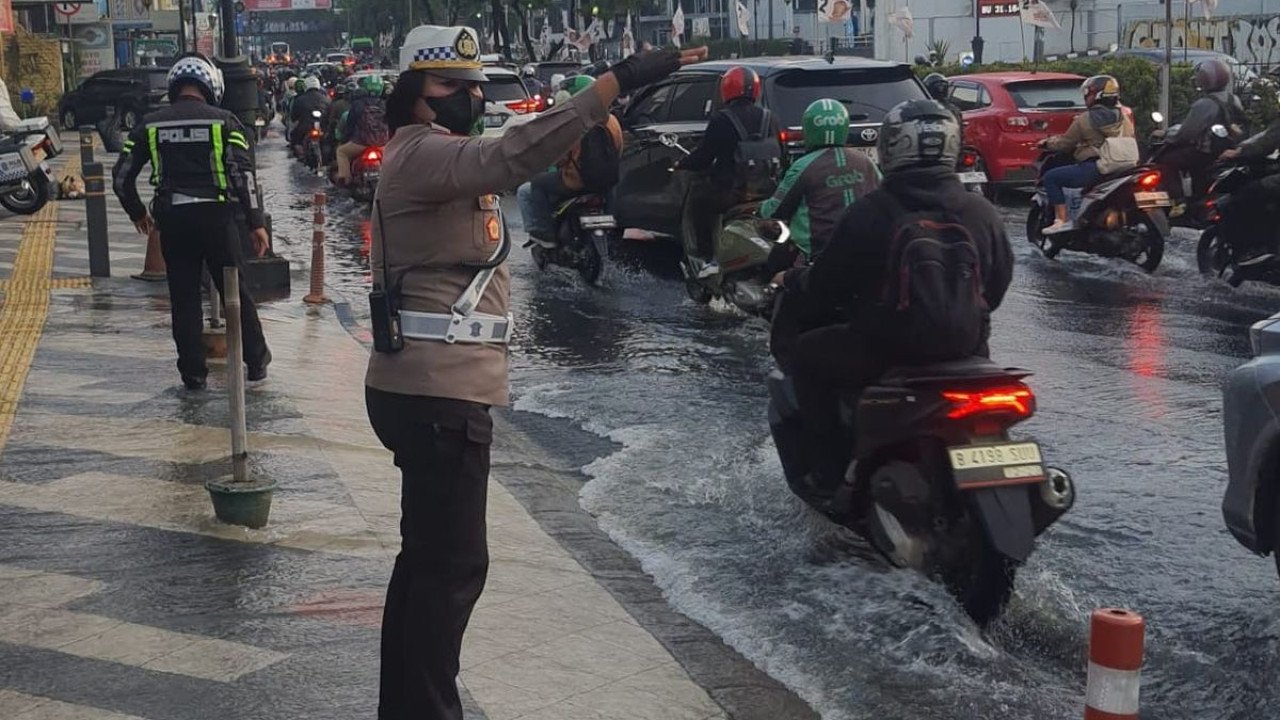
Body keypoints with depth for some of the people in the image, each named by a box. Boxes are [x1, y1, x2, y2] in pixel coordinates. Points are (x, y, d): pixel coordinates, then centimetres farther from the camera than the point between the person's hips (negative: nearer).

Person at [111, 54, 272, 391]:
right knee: (235, 291, 10)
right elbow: (243, 174, -9)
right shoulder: (223, 121, 0)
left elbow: (122, 176, 7)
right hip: (215, 215, -2)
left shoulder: (151, 124, 7)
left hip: (171, 220, 2)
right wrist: (256, 223, -6)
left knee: (184, 297, 10)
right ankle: (256, 361, 17)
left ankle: (193, 372, 11)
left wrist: (138, 213, 23)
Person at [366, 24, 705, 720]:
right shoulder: (421, 152, -15)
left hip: (435, 387, 11)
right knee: (454, 563, -7)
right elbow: (511, 155, -33)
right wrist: (616, 81, -39)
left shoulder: (437, 156, 22)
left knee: (429, 556, 19)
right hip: (439, 391, -11)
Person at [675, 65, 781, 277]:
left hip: (731, 191, -6)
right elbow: (779, 156, 16)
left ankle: (706, 258, 10)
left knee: (699, 196, 19)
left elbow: (704, 155, -6)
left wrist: (681, 164, 12)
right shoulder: (768, 118, 7)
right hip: (767, 191, 6)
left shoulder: (721, 120, -9)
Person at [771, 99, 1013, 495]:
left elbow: (824, 286, -3)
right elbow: (998, 284, 13)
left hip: (885, 348, -4)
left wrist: (790, 280, 19)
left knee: (808, 354, 20)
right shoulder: (983, 212, 1)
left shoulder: (869, 212, -11)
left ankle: (831, 470, 16)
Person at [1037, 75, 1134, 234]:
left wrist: (1047, 142, 22)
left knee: (1050, 177, 1)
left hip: (1093, 167, -8)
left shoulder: (1085, 119, -3)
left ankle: (1061, 219, -11)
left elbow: (1065, 143, 3)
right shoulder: (1124, 118, 13)